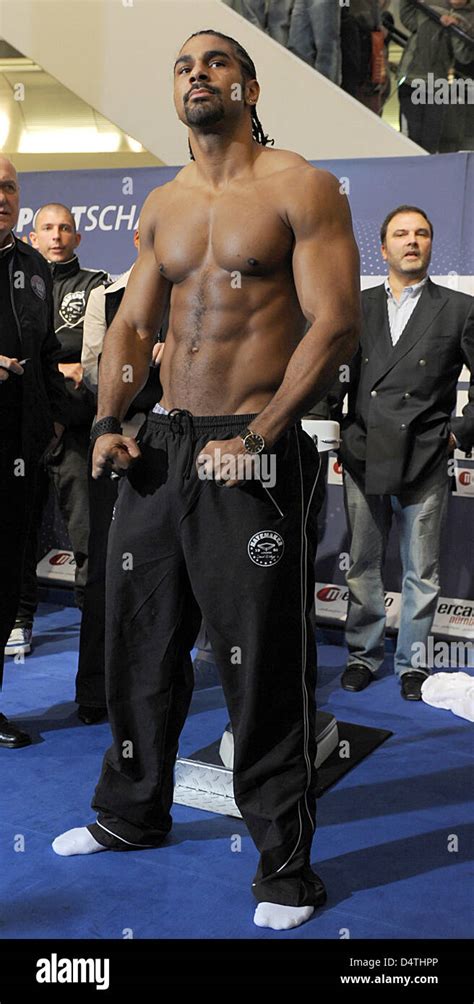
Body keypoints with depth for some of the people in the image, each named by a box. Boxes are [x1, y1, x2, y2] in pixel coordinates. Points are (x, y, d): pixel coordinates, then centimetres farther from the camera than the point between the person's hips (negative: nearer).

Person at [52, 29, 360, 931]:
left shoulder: (301, 189, -2)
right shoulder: (161, 207, 16)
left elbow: (336, 325, -11)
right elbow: (132, 325, 16)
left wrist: (257, 440, -19)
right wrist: (108, 423, -1)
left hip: (253, 455, -6)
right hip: (161, 447, 7)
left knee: (264, 669, -2)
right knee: (137, 640, 14)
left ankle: (286, 869, 17)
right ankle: (132, 814, 36)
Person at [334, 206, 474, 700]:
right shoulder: (357, 305, 10)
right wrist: (341, 430, 5)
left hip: (425, 462, -2)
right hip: (363, 459, 2)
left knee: (421, 573, 7)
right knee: (362, 567, 11)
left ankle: (411, 661, 24)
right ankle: (363, 654, 27)